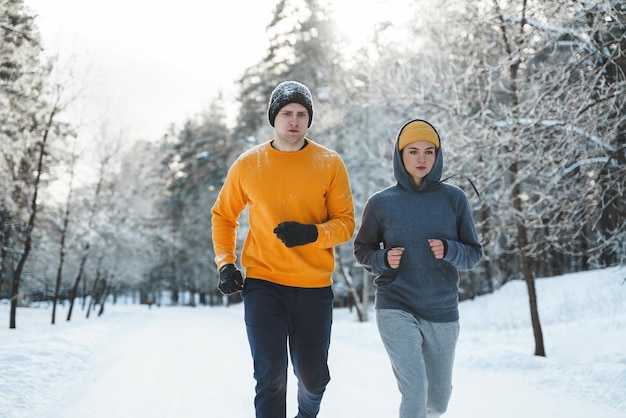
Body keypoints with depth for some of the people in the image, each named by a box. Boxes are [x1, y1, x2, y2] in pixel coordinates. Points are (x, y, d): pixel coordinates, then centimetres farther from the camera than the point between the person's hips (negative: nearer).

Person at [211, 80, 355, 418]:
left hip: (314, 286, 1)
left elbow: (346, 223, -1)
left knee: (313, 376, 14)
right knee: (270, 375, -8)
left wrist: (312, 234, -21)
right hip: (263, 283, 0)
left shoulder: (329, 164, -1)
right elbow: (223, 216, 14)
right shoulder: (248, 164, 2)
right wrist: (225, 263, 2)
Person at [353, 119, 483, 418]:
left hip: (442, 312, 2)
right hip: (395, 308, -2)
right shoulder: (381, 203, -3)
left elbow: (474, 254, 2)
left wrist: (449, 250, -19)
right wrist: (383, 259, -13)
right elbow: (362, 250, 8)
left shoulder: (454, 199, -2)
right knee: (415, 390, -16)